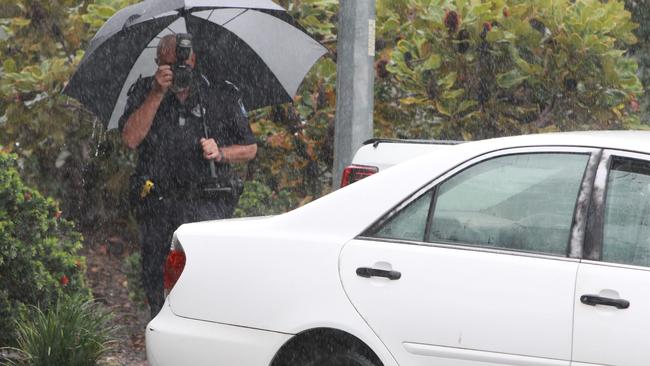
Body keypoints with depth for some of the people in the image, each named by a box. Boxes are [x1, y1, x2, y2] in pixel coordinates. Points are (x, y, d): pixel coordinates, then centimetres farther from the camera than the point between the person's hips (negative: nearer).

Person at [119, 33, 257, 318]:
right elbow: (131, 139, -6)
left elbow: (250, 149, 16)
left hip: (208, 201, -2)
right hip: (157, 206, 2)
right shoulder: (144, 93, 11)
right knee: (156, 281, 4)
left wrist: (220, 153, -4)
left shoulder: (222, 95, 9)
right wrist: (158, 93, -10)